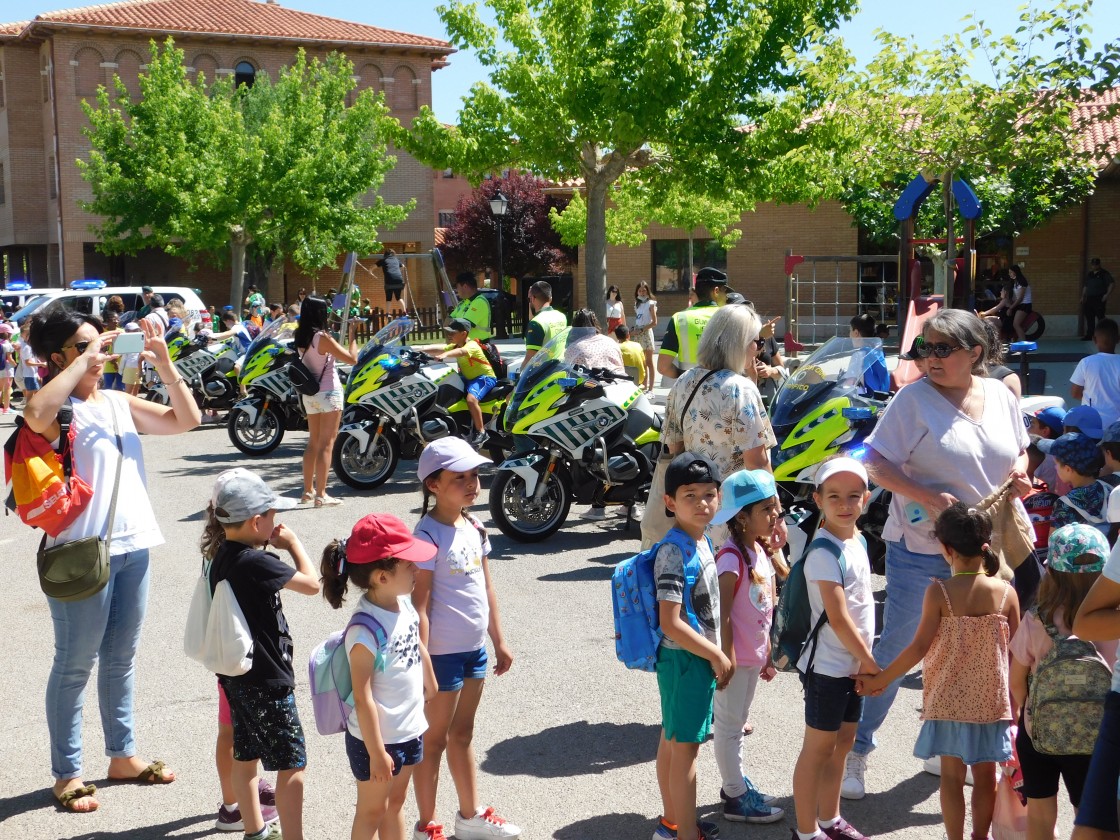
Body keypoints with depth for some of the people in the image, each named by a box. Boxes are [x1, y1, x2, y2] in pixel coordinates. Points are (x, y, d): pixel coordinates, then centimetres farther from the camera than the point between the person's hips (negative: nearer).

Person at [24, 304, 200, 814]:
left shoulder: (121, 403, 11)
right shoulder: (59, 408, -9)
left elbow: (186, 420, 9)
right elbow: (35, 414, -33)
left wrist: (164, 365, -3)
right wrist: (84, 361, -25)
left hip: (132, 546, 7)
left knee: (121, 658, 18)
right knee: (75, 665, 3)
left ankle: (123, 755, 31)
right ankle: (67, 774, 14)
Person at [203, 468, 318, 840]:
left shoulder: (221, 557, 2)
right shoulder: (255, 562, -24)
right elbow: (311, 583, -18)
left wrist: (272, 545, 5)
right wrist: (293, 542, -6)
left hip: (237, 675, 10)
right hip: (267, 680, -9)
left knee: (246, 756, 20)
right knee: (291, 764, -1)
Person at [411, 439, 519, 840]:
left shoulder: (474, 528, 5)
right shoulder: (429, 535, -18)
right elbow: (419, 603, -20)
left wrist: (499, 641, 16)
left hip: (475, 648, 7)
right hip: (443, 652, -7)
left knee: (462, 734, 21)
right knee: (434, 739, 7)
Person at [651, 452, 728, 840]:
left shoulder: (701, 542, 6)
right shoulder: (675, 552, -22)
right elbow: (671, 623, -25)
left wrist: (716, 655, 15)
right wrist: (717, 656, -17)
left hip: (697, 658, 9)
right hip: (685, 660, -9)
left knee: (672, 741, 18)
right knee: (686, 747, 1)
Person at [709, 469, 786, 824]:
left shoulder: (761, 551, 6)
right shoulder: (732, 558, -22)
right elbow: (722, 615, -21)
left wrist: (767, 654, 16)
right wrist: (727, 659, -20)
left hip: (754, 655, 9)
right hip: (737, 657, -9)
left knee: (738, 722, 20)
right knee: (729, 725, 5)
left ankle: (735, 782, 33)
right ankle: (736, 798, 14)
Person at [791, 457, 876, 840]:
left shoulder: (857, 540, 6)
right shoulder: (824, 554, -21)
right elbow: (838, 620, -22)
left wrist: (864, 661, 11)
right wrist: (870, 662, -12)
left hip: (853, 665, 8)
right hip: (828, 667, -8)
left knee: (842, 741, 18)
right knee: (818, 748, 2)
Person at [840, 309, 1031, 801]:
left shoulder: (1001, 396, 4)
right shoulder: (915, 399, -11)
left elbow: (1020, 451, 19)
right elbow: (878, 465, -12)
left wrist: (1020, 471, -4)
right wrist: (929, 498, -25)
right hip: (920, 546, -5)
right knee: (896, 648, 0)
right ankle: (854, 751, 13)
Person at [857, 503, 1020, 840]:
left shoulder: (939, 592, -15)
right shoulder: (1006, 592, -9)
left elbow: (919, 648, -14)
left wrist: (881, 679, -3)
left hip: (949, 700, -2)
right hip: (991, 700, 2)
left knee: (952, 774, 10)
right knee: (985, 774, 15)